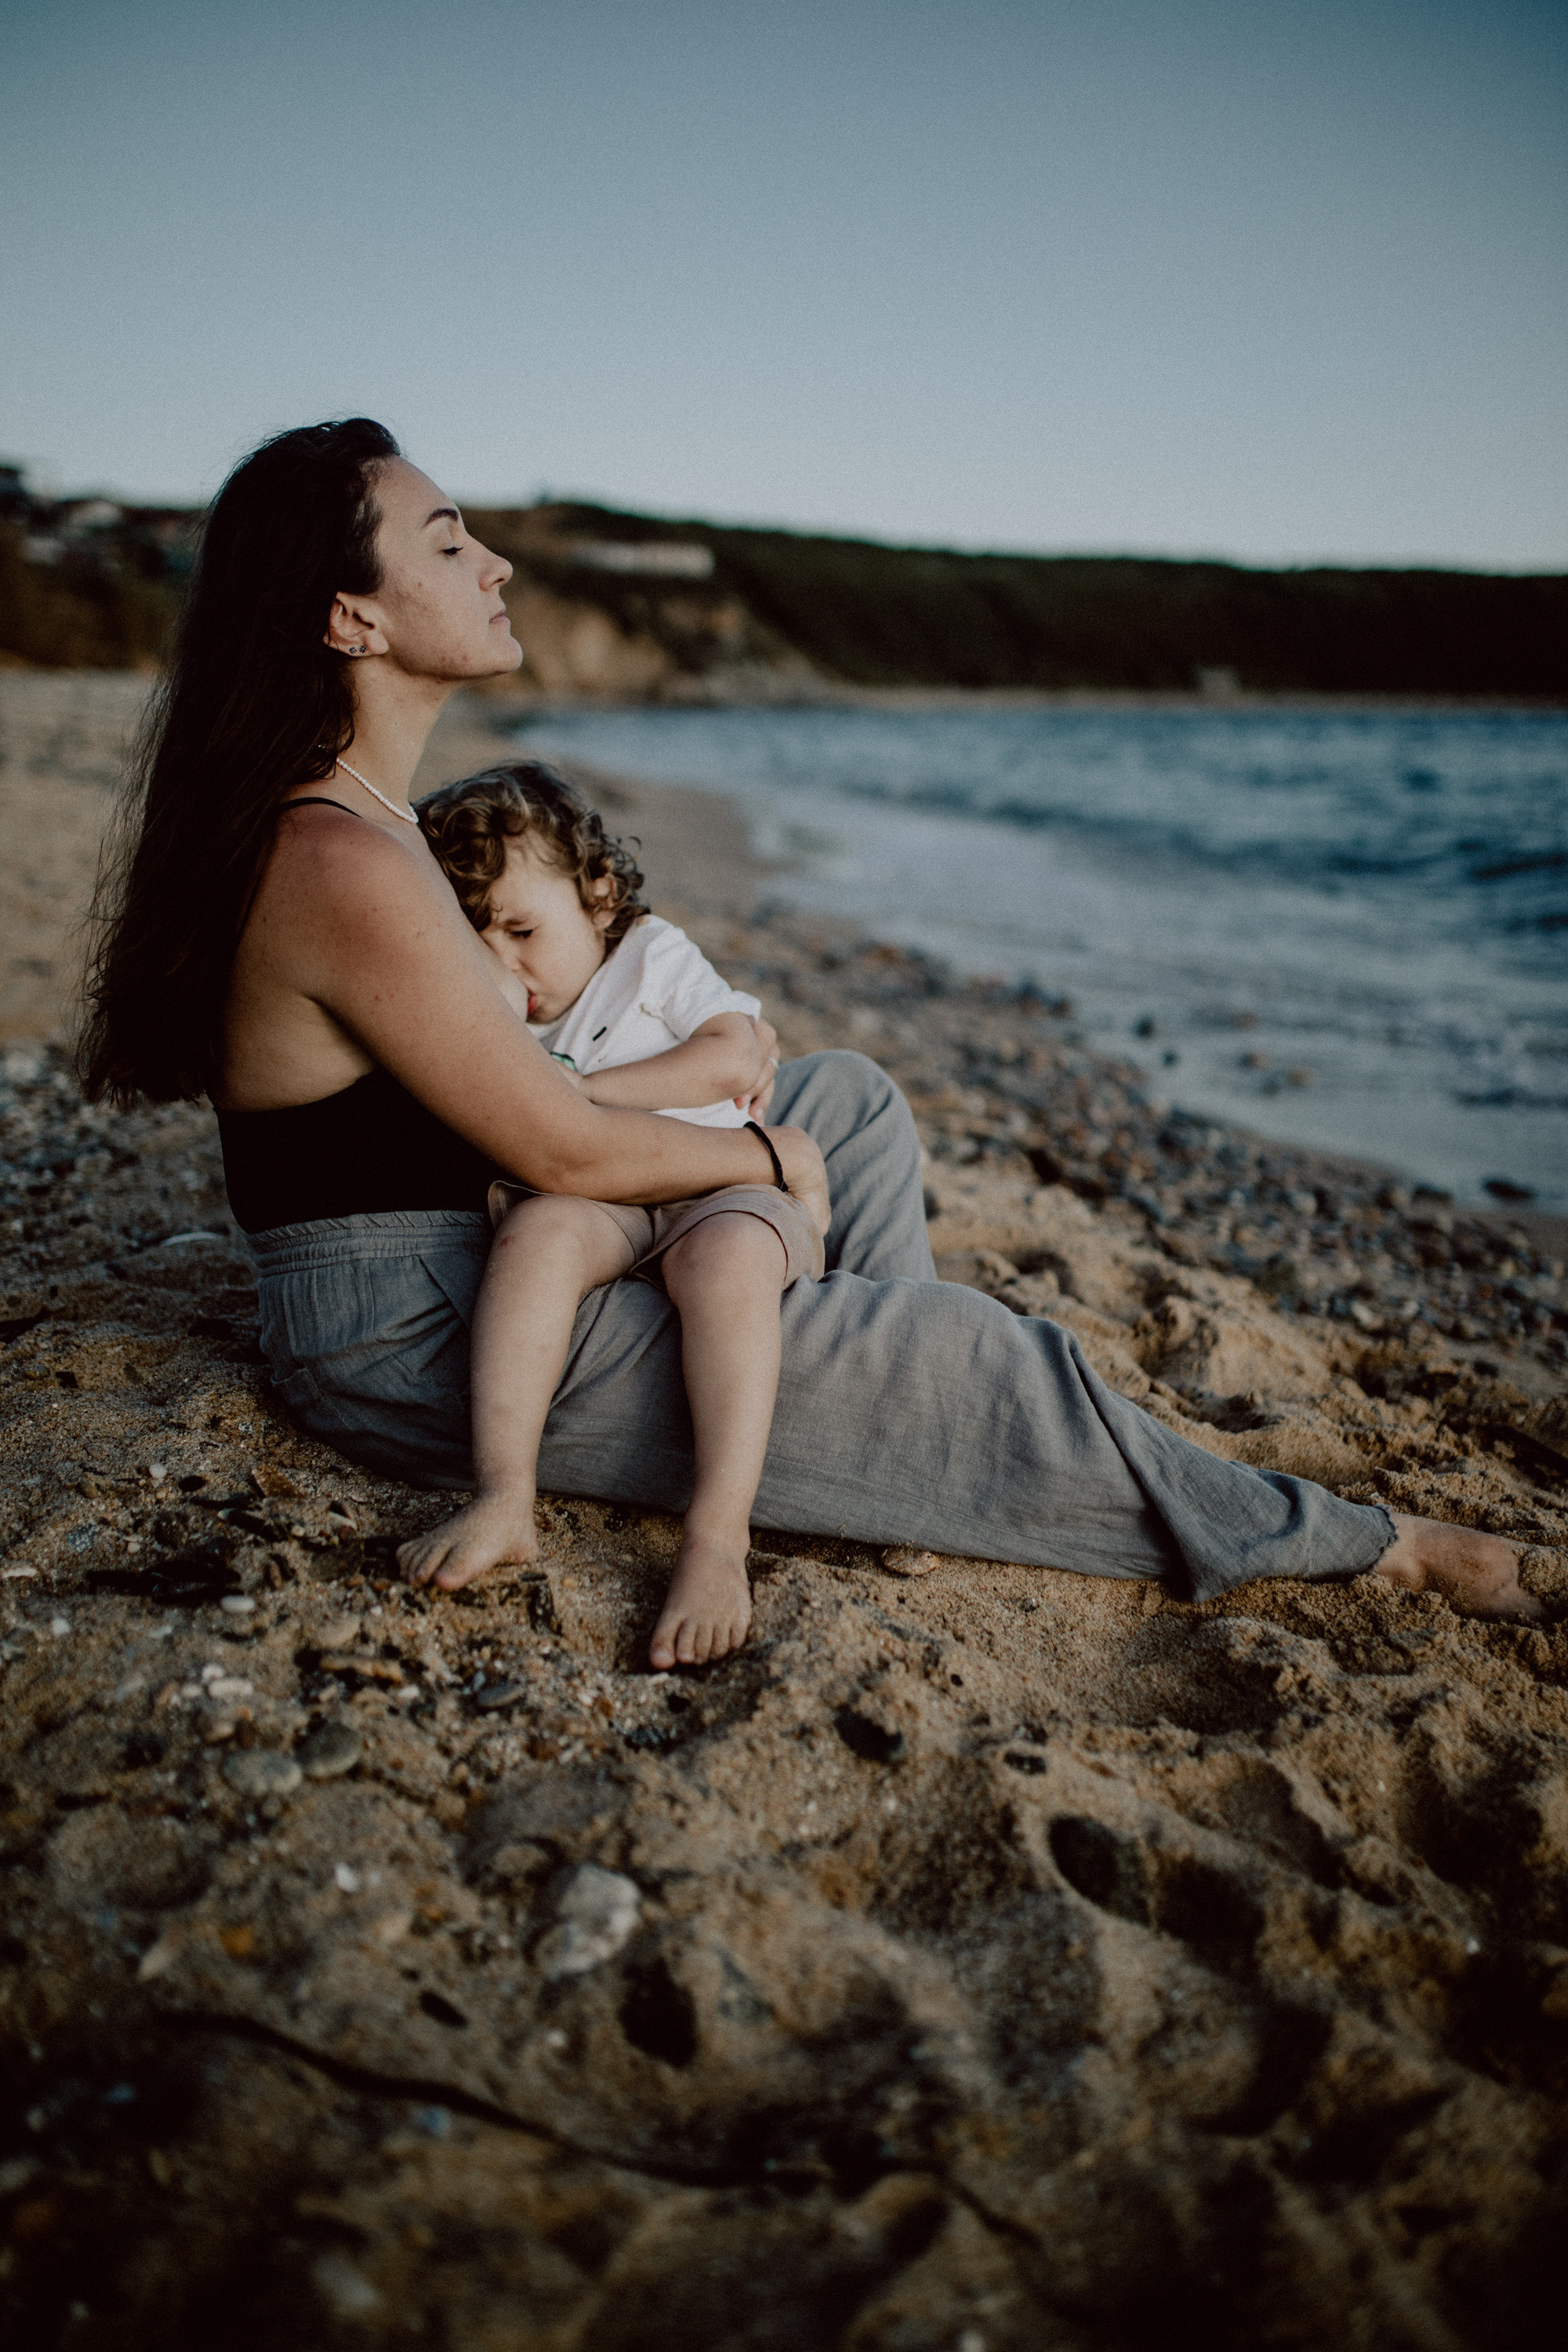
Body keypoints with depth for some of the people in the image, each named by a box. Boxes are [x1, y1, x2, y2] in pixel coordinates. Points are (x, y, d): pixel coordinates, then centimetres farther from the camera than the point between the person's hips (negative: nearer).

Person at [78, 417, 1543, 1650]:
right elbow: (564, 1151, -23)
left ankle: (898, 1438, 13)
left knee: (853, 1099, 14)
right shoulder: (348, 871, -26)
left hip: (457, 1288, 10)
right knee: (982, 1358, -9)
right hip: (420, 1355, -10)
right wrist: (766, 1156, -5)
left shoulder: (323, 823, 7)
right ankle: (1362, 1550, 8)